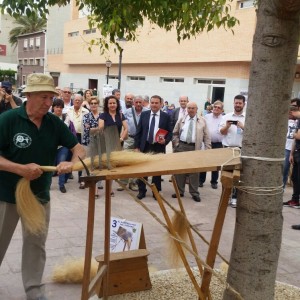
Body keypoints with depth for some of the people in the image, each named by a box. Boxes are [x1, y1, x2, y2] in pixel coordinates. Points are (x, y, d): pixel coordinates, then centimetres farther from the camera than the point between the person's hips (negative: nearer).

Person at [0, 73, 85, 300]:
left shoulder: (55, 123, -6)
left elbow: (79, 148, -1)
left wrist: (72, 163, -22)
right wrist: (21, 169, -30)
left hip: (40, 195, 3)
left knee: (36, 244, 12)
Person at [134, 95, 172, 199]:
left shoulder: (166, 116, -1)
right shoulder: (144, 114, 4)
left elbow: (170, 132, 2)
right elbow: (138, 131, 5)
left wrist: (165, 141, -18)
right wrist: (137, 146, 0)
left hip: (159, 148, -1)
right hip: (145, 147, 1)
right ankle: (142, 191, 19)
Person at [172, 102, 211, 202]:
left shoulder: (202, 121, 4)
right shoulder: (181, 120, 9)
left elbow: (206, 136, 2)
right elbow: (175, 133, 15)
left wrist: (208, 149, -5)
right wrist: (176, 144, 3)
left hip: (195, 148, -2)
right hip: (181, 146, 2)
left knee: (194, 171, 3)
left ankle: (194, 193, 12)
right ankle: (179, 191, 18)